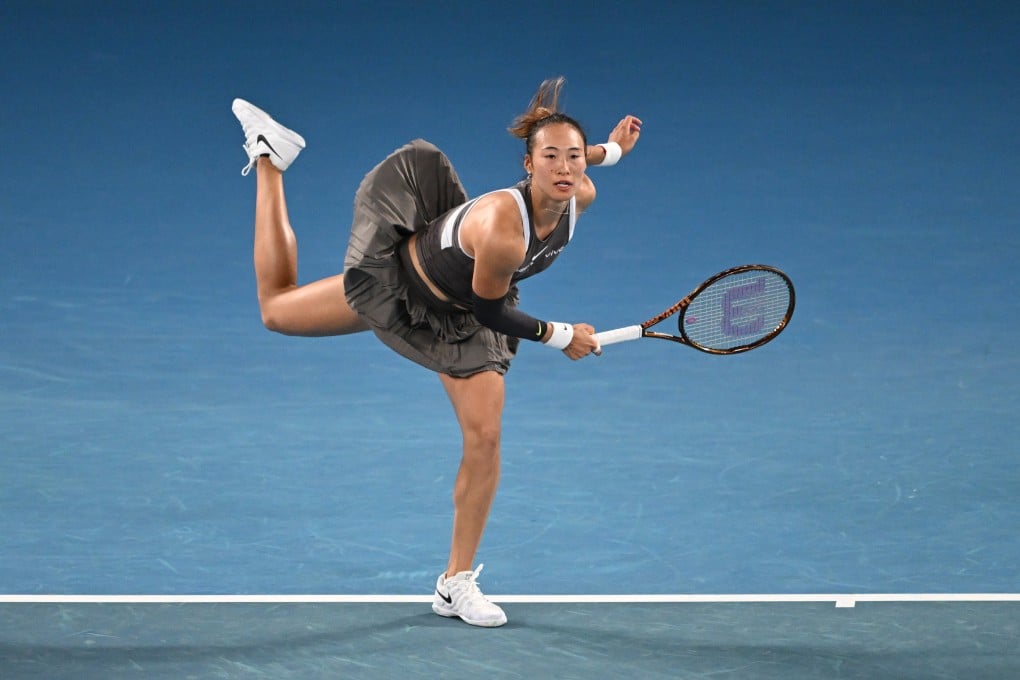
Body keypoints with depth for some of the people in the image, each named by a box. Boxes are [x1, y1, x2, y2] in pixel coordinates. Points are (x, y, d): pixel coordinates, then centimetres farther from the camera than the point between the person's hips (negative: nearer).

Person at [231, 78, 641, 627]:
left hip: (462, 322, 5)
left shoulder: (579, 197, -23)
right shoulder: (503, 230, -44)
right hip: (399, 285, -5)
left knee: (484, 438, -5)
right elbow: (489, 309, -26)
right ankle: (269, 160, 30)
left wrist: (610, 150, 5)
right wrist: (558, 337, -19)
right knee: (276, 307, 12)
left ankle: (456, 584, 9)